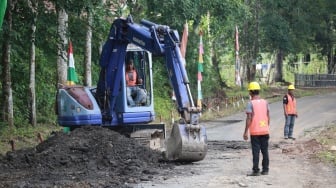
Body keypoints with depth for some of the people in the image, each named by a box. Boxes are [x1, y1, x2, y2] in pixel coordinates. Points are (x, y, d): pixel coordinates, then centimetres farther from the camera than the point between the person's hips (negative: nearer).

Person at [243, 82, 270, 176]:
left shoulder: (250, 103, -11)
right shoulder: (265, 102, 5)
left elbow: (249, 118, -14)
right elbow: (268, 117, 9)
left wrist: (246, 132, -11)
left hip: (255, 132, -5)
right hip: (265, 131, 5)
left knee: (256, 151, -1)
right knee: (265, 151, 10)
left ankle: (256, 170, -2)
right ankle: (265, 170, 14)